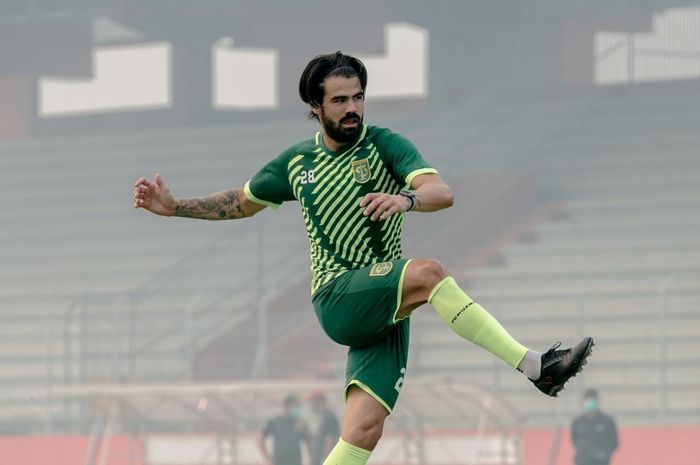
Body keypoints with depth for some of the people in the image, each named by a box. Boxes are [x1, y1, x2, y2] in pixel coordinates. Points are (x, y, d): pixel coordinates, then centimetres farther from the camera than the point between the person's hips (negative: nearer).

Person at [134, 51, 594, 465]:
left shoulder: (384, 144, 1)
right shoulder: (297, 162, 11)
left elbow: (442, 192, -15)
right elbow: (242, 203, 29)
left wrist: (406, 199, -37)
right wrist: (173, 206, 19)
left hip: (386, 304, 0)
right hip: (337, 299, 0)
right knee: (427, 272, -30)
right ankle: (534, 366, -37)